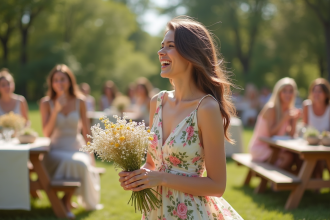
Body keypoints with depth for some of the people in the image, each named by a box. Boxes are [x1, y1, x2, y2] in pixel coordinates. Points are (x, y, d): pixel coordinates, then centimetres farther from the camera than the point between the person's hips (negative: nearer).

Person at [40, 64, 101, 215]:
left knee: (83, 164, -32)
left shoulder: (79, 102, 5)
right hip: (56, 150, -2)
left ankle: (67, 199, -4)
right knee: (75, 164, -34)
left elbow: (86, 131, 8)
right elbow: (46, 134, -10)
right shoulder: (46, 103, 0)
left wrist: (91, 155, 1)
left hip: (77, 148, 2)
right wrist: (56, 110, -19)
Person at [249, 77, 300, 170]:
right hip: (260, 147, -7)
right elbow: (271, 133, -22)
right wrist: (284, 118, -27)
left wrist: (294, 120, -13)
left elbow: (290, 135, 2)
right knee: (288, 157, -29)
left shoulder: (290, 110, 6)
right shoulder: (271, 109, -15)